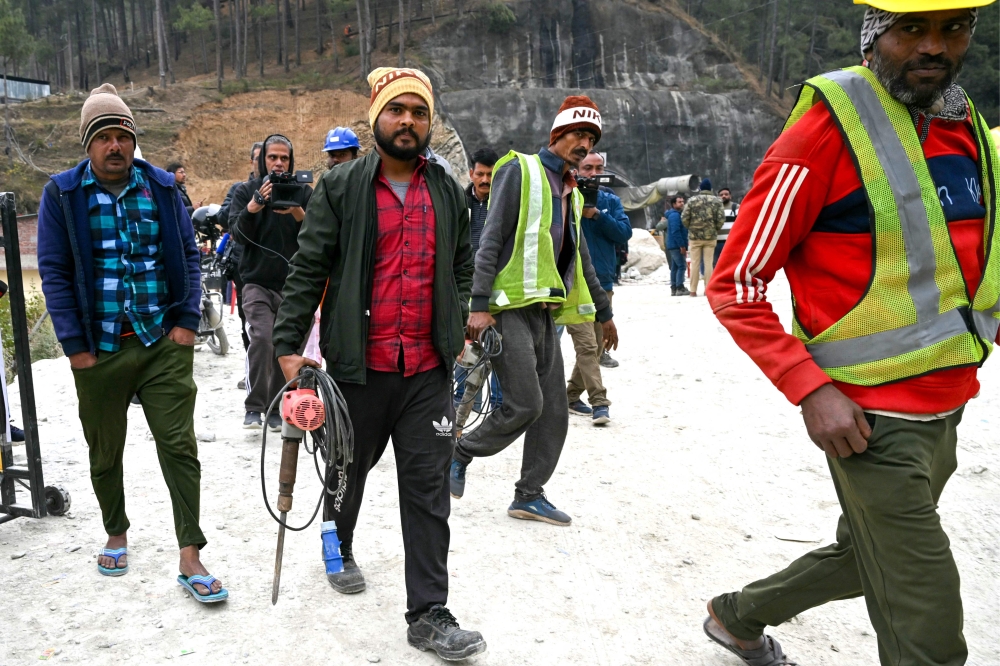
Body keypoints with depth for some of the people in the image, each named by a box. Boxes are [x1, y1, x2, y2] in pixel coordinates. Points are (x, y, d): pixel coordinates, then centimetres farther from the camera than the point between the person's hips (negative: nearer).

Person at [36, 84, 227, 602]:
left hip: (164, 344, 0)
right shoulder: (62, 194, 0)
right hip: (99, 350, 0)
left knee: (179, 446, -2)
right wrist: (74, 344, -7)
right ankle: (116, 534, 38)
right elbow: (53, 271, -1)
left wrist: (187, 321, -3)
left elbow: (188, 255, 6)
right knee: (105, 452, 15)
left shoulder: (162, 186, 4)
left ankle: (190, 556, 5)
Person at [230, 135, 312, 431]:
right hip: (257, 282, -1)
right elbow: (238, 234, -7)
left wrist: (298, 215, -21)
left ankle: (275, 408, 18)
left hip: (293, 284, 2)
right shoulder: (246, 191, 5)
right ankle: (254, 407, -12)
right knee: (262, 337, -20)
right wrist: (252, 209, -26)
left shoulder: (304, 192, 6)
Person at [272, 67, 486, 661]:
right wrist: (289, 345, -8)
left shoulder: (449, 193, 10)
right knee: (349, 468, 19)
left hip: (429, 371, 2)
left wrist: (456, 330, 10)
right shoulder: (341, 188, -2)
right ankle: (340, 547, 49)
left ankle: (430, 615, 10)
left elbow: (462, 268, 18)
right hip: (359, 366, -2)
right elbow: (308, 270, -4)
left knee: (429, 490, 2)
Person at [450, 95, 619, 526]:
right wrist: (479, 305, -19)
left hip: (545, 312, 8)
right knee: (525, 405, -13)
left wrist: (604, 312, 32)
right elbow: (491, 240, -11)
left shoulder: (571, 192, 20)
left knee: (554, 410, 4)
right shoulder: (521, 171, -3)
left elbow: (581, 260, 29)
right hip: (509, 308, -8)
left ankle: (530, 495, 15)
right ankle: (460, 453, 11)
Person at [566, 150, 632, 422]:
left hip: (603, 283, 5)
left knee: (596, 347, 11)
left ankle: (572, 396, 25)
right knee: (587, 345, -14)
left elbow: (625, 233, -3)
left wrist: (597, 214, -14)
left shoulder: (610, 200, 10)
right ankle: (599, 402, -12)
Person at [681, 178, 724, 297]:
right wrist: (715, 229, 11)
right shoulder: (717, 201, 1)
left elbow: (684, 218, -4)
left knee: (695, 263, 3)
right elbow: (721, 219, -5)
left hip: (694, 236, 0)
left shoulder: (692, 200, -1)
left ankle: (693, 290, 3)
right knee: (708, 263, 3)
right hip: (710, 236, 0)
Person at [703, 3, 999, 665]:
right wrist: (811, 389, -23)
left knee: (860, 559, 25)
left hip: (946, 410, 8)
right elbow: (735, 286, -15)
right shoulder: (828, 131, -15)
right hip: (870, 419, -8)